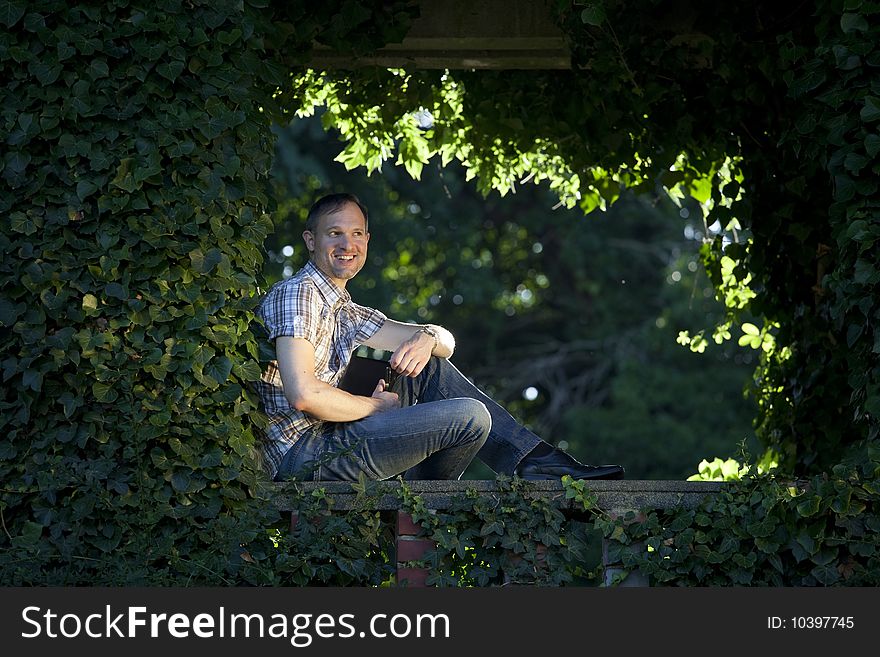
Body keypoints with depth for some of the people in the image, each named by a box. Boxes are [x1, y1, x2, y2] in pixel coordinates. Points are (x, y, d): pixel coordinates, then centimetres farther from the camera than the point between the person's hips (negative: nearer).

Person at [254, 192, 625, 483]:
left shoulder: (344, 312, 21)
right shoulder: (298, 293, -9)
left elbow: (445, 340, 20)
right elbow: (303, 394, -23)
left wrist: (428, 340, -6)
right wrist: (378, 406, -8)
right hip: (302, 457, -10)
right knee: (470, 417, -15)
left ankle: (539, 467, 7)